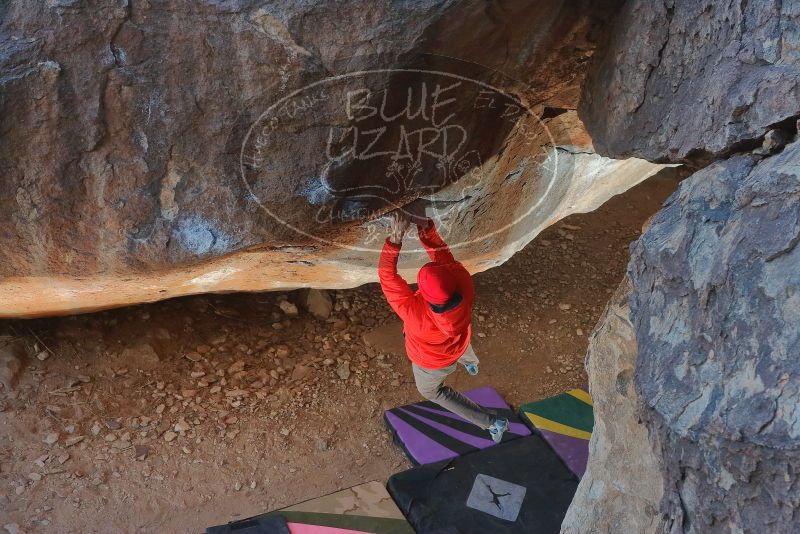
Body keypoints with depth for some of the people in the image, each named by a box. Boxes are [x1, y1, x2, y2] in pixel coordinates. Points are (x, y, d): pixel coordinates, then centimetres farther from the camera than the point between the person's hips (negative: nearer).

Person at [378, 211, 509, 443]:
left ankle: (491, 422, 32)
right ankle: (471, 363, 80)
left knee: (431, 391, 31)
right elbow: (442, 253, -30)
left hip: (432, 362, -4)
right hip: (459, 344, 4)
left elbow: (387, 276, -46)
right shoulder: (464, 286, -42)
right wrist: (426, 227, -41)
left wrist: (396, 237, -51)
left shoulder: (416, 313, -51)